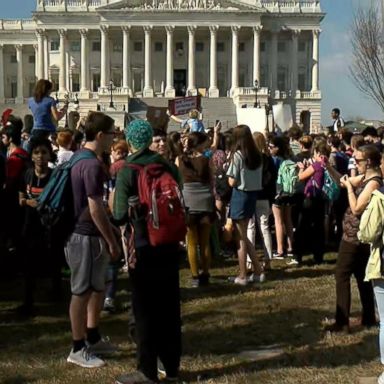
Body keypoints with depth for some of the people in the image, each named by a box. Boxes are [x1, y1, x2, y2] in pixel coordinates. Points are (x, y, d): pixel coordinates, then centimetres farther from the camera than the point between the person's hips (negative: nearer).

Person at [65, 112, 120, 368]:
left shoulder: (81, 159, 12)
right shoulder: (92, 165, -20)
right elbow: (95, 208, -22)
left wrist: (110, 230, 22)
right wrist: (112, 241, -16)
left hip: (88, 233, 10)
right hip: (87, 236, -10)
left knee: (97, 288, 18)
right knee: (83, 291, 0)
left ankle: (93, 339, 30)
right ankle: (78, 350, 11)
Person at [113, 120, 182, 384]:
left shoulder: (127, 171, -13)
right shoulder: (166, 165, 3)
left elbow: (121, 215, -17)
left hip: (143, 246, -5)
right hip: (169, 243, 5)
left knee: (145, 308, 4)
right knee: (169, 305, 13)